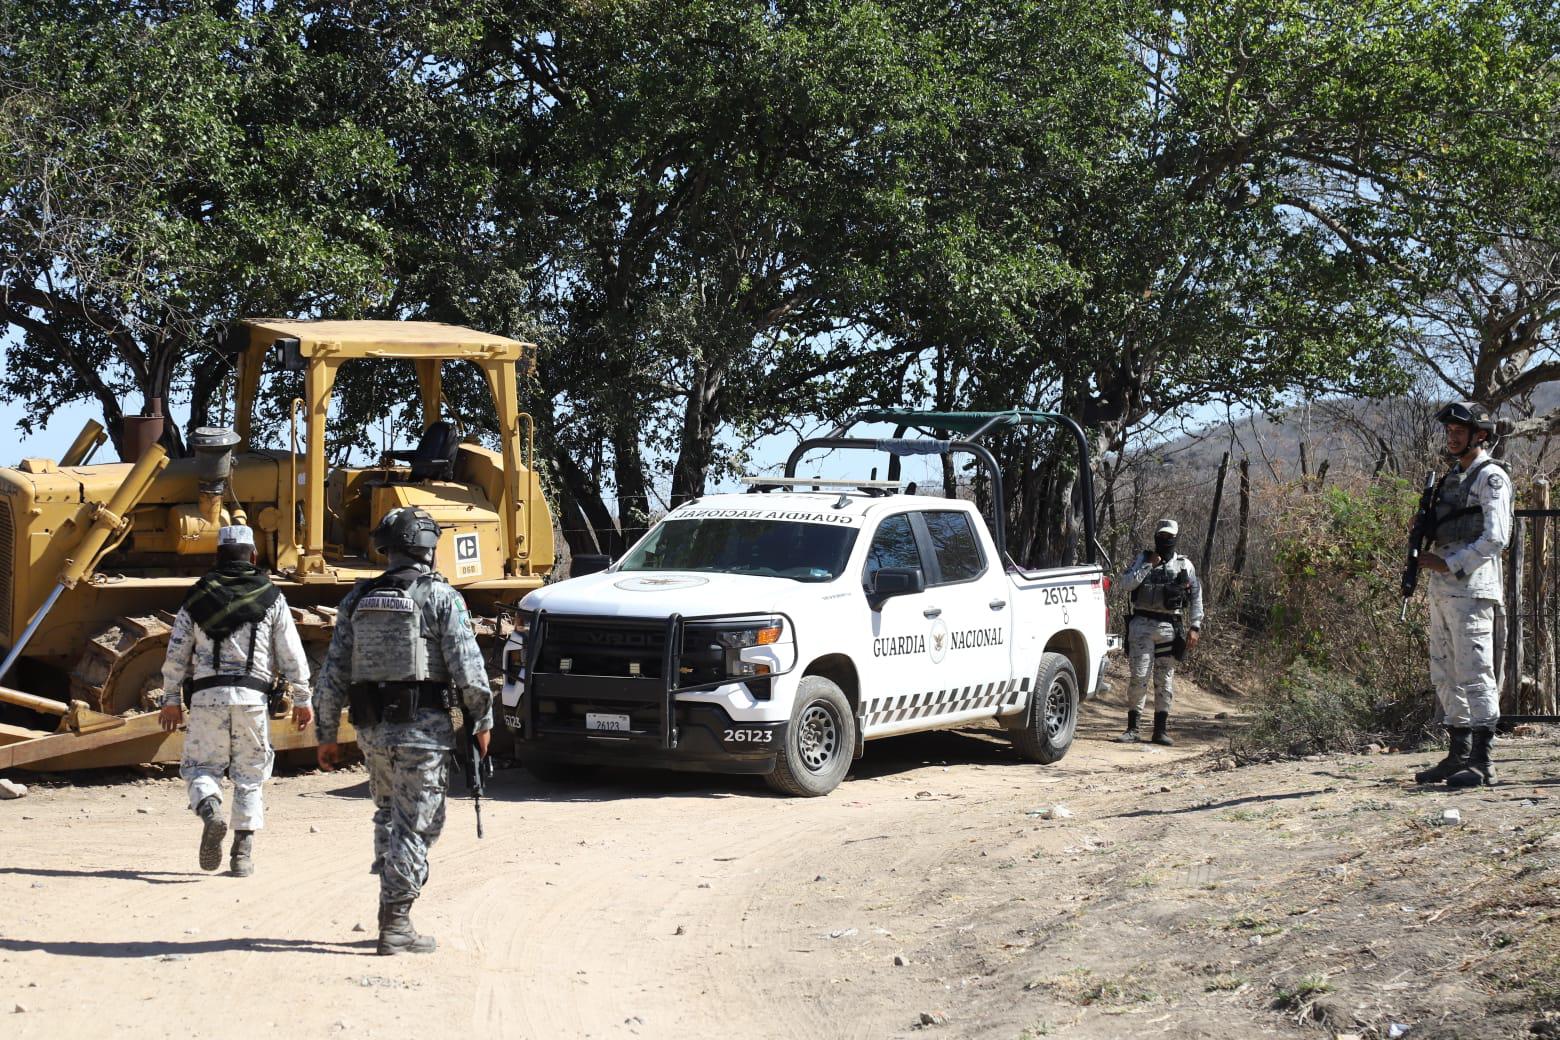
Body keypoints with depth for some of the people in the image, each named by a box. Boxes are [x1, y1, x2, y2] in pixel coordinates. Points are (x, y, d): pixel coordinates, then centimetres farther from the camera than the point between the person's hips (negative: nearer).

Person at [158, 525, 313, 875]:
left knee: (200, 766, 10)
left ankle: (210, 810, -20)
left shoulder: (198, 597, 8)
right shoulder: (271, 597, 5)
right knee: (249, 777, 9)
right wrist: (302, 699, 11)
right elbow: (292, 654, 4)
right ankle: (243, 851, 4)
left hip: (207, 694, 0)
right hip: (253, 696, 0)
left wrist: (171, 700, 16)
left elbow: (176, 654, 8)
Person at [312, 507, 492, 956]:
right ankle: (396, 925, -4)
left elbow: (332, 674, 10)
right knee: (415, 826, -1)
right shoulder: (440, 596, -5)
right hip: (423, 728, -5)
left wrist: (327, 735, 16)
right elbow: (467, 667, -10)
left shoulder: (358, 599, 10)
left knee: (388, 817, 22)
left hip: (372, 729, 5)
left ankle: (391, 907, 23)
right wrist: (482, 721, 2)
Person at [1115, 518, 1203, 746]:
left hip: (1169, 628, 1)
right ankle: (1132, 728, -2)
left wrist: (1194, 627, 2)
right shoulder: (1142, 559, 7)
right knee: (1138, 677, -6)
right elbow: (1126, 584, -7)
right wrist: (1149, 565, -10)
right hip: (1142, 625, -1)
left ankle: (1161, 730, 9)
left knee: (1165, 680, 4)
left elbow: (1196, 598, 10)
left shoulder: (1185, 565, 9)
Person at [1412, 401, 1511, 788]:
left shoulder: (1490, 477, -6)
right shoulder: (1452, 478, 20)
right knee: (1446, 676, 10)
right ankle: (1457, 756, 16)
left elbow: (1496, 538, -15)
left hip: (1471, 589, -9)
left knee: (1474, 673, -9)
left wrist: (1449, 564, -16)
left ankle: (1482, 762, -8)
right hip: (1442, 590, 9)